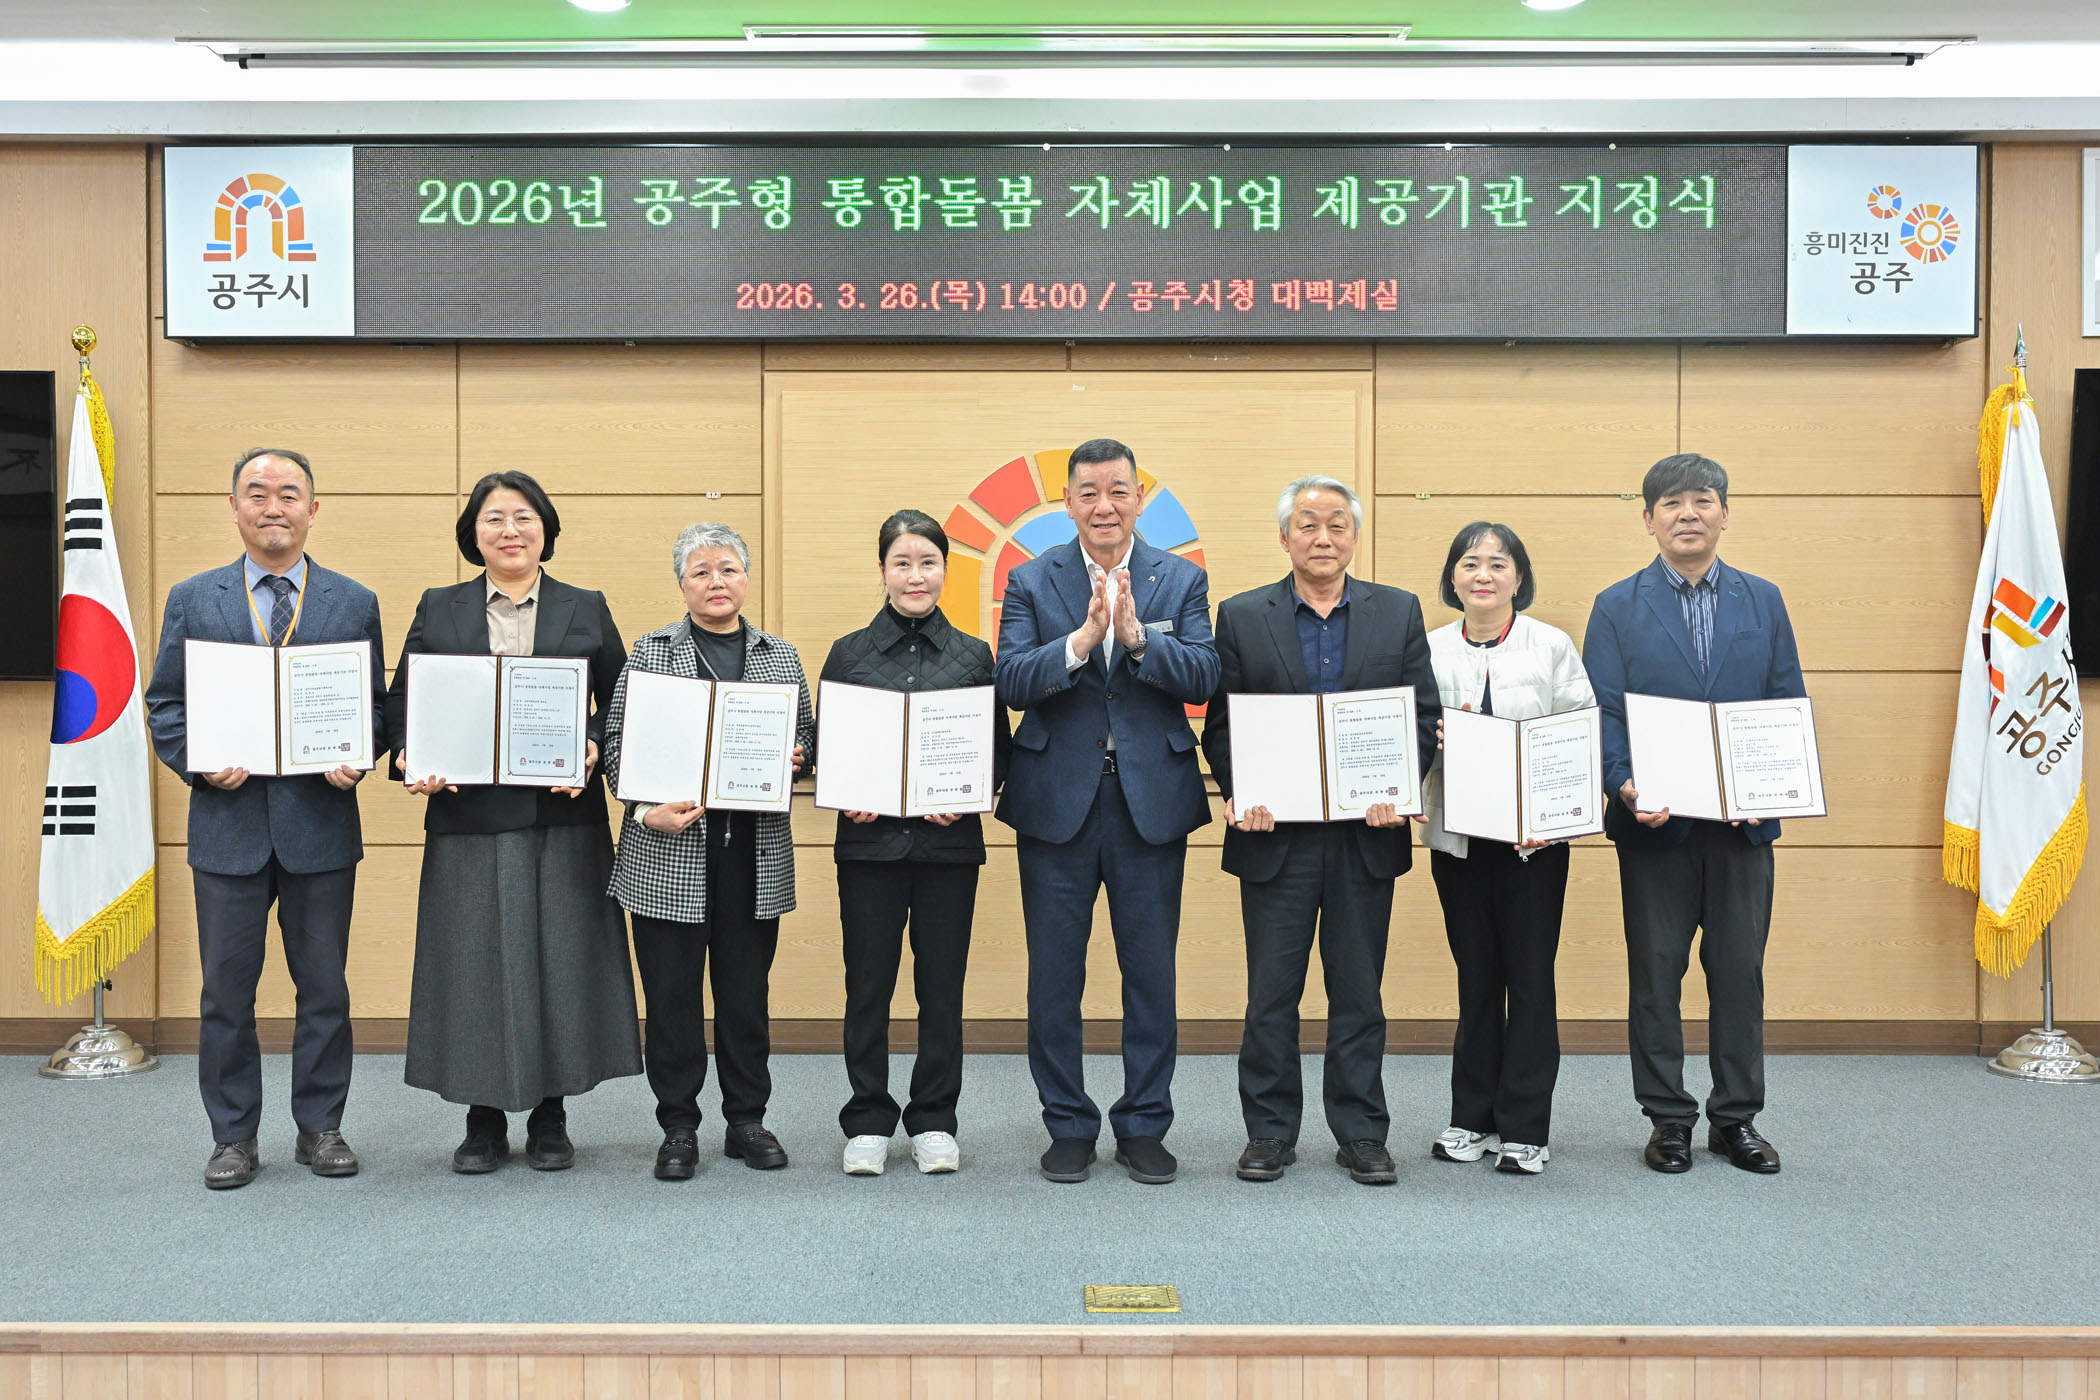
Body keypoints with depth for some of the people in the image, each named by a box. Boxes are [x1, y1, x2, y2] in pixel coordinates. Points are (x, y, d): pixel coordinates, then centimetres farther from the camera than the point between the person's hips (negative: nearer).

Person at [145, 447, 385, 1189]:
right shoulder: (192, 599, 7)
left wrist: (355, 758, -13)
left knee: (324, 987, 8)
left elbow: (378, 705, 6)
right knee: (227, 989, 7)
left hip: (321, 820, 0)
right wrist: (201, 763, -10)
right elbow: (164, 706, 7)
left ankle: (321, 1127, 22)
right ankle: (233, 1137, 20)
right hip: (228, 820, 0)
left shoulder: (355, 603, 6)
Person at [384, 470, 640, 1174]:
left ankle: (550, 1117, 17)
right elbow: (402, 702, 9)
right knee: (475, 958, 3)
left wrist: (593, 752, -11)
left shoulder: (587, 610, 8)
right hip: (468, 817, 1)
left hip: (562, 817, 0)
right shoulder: (438, 610, 10)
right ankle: (484, 1122, 17)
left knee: (560, 955, 3)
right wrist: (411, 762, -10)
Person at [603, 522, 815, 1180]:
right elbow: (617, 743, 1)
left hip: (756, 852, 2)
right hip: (668, 851, -2)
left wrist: (797, 756, -5)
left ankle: (747, 1119, 23)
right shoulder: (649, 651, 4)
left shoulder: (781, 657, 11)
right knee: (671, 992, 3)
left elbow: (807, 737, 18)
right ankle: (679, 1128, 16)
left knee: (747, 989, 9)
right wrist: (648, 809, -12)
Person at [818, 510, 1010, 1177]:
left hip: (949, 843, 0)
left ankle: (934, 1123, 21)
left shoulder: (973, 656, 6)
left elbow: (997, 753, 6)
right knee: (867, 985, 5)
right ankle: (868, 1123, 19)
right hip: (870, 841, 0)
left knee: (942, 987, 7)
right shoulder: (848, 653, 5)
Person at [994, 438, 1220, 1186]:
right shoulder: (1031, 582, 4)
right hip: (1058, 803, 0)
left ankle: (1144, 1125, 22)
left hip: (1152, 802, 0)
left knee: (1151, 970, 8)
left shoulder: (1182, 579, 5)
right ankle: (1069, 1125, 22)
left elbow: (1204, 678, -8)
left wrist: (1137, 637, -23)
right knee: (1054, 975, 7)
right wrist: (1082, 638, -22)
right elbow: (1009, 682, -9)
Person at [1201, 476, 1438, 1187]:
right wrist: (1239, 793, -12)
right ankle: (1270, 1132, 19)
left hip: (1367, 833, 1)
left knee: (1359, 990, 9)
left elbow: (1424, 715, 5)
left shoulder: (1399, 612, 8)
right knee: (1271, 992, 6)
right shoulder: (1241, 616, 5)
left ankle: (1360, 1133, 21)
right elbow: (1220, 722, 3)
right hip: (1275, 831, -1)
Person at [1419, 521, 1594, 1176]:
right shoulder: (1430, 649, 5)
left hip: (1533, 836, -2)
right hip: (1458, 834, 2)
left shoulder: (1553, 646, 0)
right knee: (1476, 979, 10)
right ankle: (1473, 1119, 22)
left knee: (1530, 979, 2)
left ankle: (1524, 1129, 12)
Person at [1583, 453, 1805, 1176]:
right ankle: (1669, 1120, 17)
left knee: (1740, 972, 8)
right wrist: (1624, 786, -19)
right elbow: (1603, 711, -2)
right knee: (1656, 973, 5)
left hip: (1743, 821, 2)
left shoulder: (1763, 600, 9)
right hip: (1655, 822, -2)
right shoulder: (1617, 607, 3)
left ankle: (1736, 1118, 22)